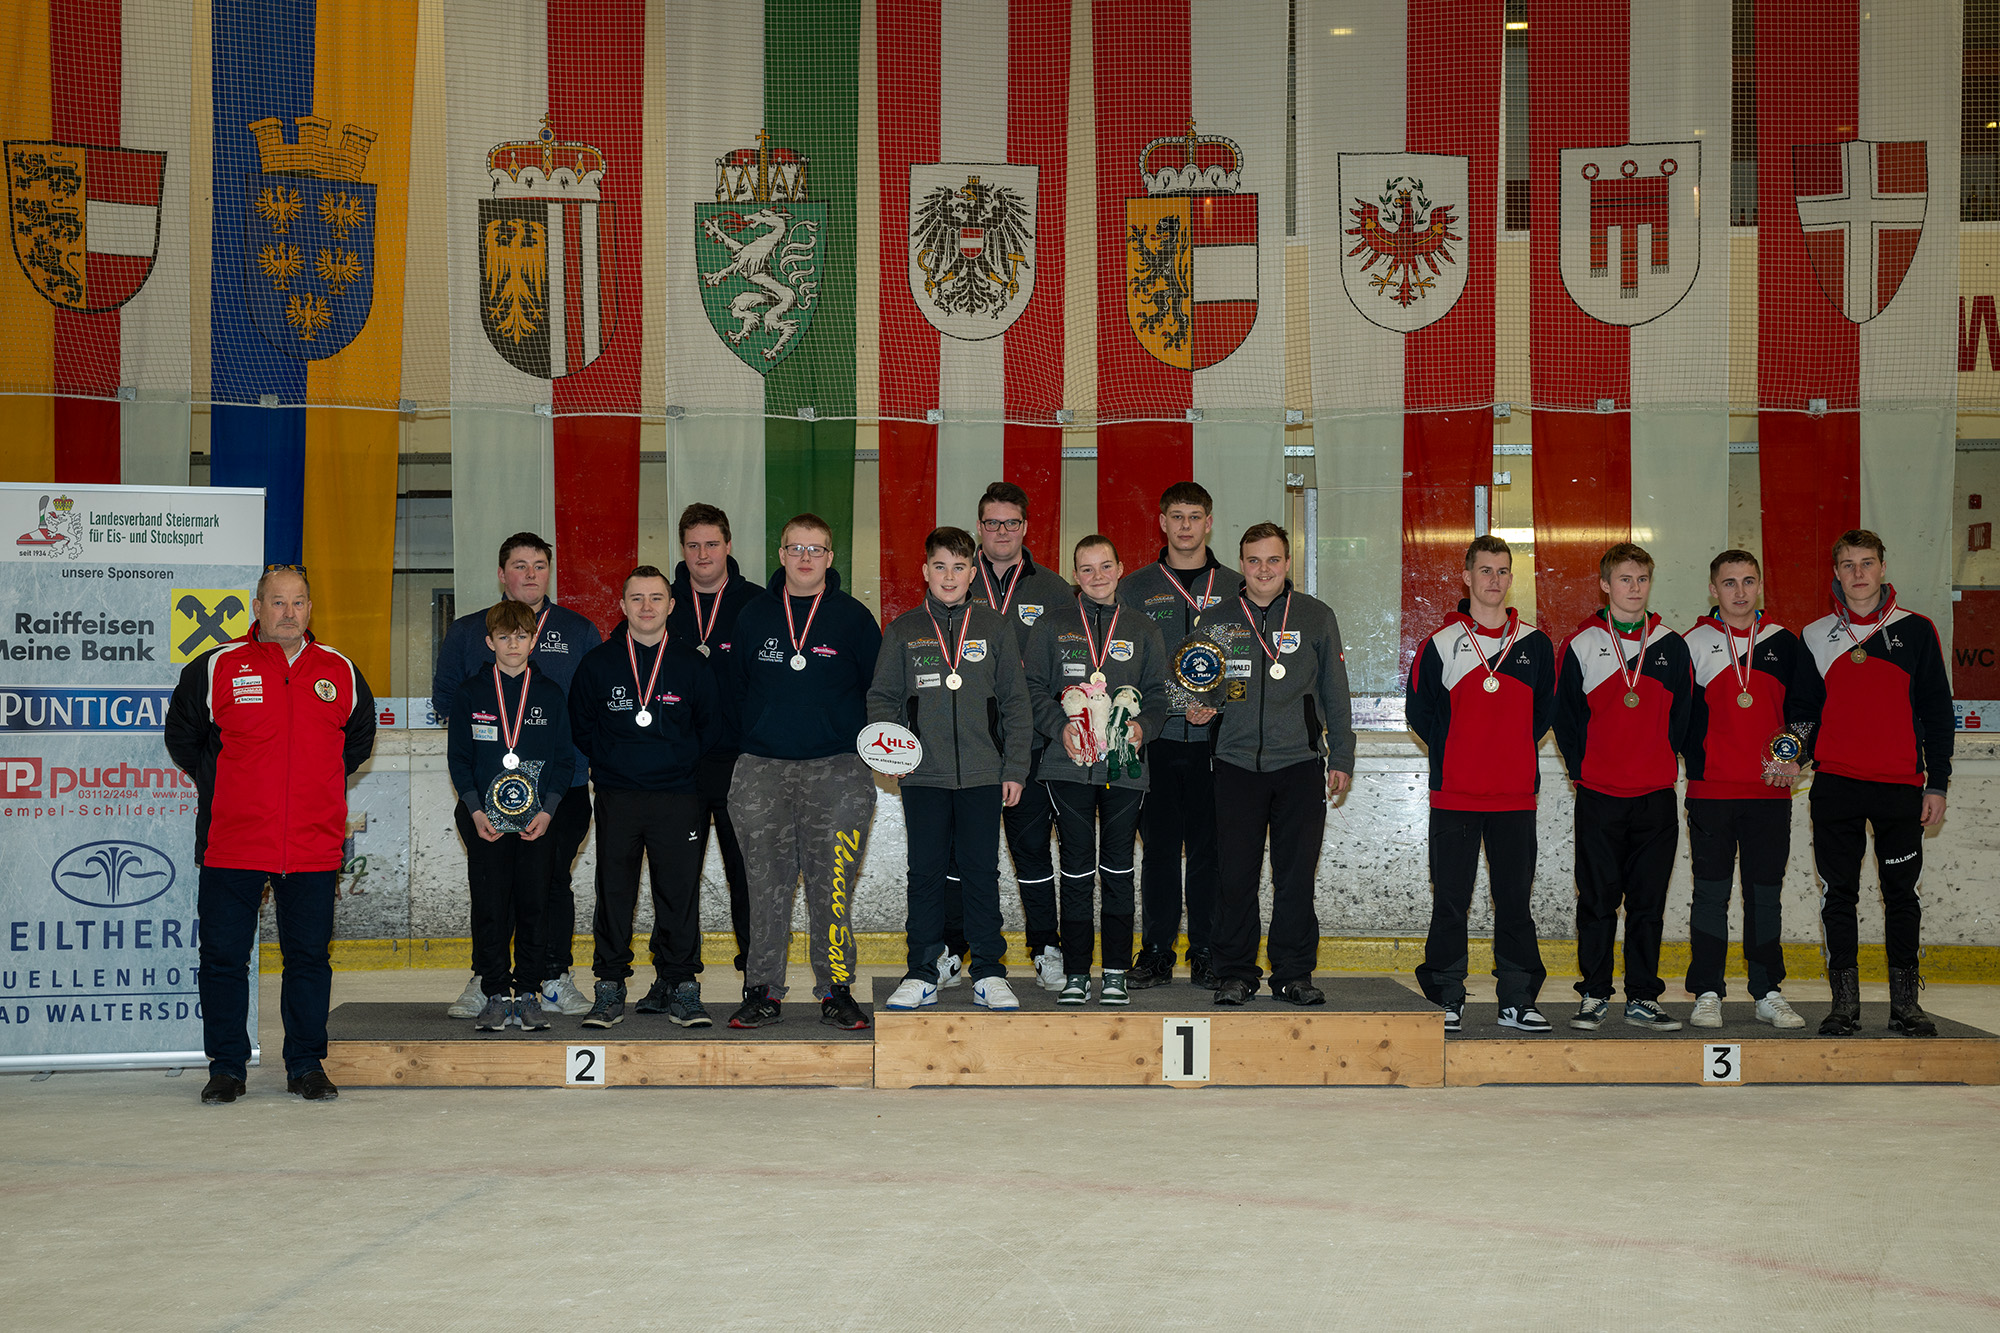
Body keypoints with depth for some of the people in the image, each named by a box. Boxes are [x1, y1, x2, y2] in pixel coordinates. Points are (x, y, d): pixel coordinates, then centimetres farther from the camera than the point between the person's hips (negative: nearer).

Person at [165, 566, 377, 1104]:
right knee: (224, 957, 3)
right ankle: (226, 1068, 14)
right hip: (232, 845, -1)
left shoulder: (340, 672, 6)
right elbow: (182, 736, 12)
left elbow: (359, 737, 21)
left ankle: (307, 1065, 16)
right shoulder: (216, 669, -1)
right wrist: (219, 788, 9)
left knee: (309, 957, 6)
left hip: (313, 847, 2)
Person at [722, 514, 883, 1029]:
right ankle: (762, 991, 9)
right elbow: (732, 688, 16)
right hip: (764, 769, 2)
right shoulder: (754, 615, 9)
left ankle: (837, 991, 5)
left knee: (832, 888, -3)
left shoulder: (853, 618, 4)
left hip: (837, 771, -2)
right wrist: (746, 744, 9)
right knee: (767, 885, 2)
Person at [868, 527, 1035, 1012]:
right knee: (925, 872, 3)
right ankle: (922, 972, 11)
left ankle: (989, 972, 9)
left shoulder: (995, 627, 8)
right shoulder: (903, 631, 8)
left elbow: (1015, 701, 8)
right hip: (923, 773, 0)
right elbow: (882, 694, 11)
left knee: (981, 871, 1)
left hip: (983, 773, 0)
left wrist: (1014, 768, 2)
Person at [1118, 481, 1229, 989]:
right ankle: (1157, 952, 9)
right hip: (1157, 736, 0)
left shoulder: (1234, 589, 9)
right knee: (1160, 847, 2)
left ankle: (1206, 954, 9)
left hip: (1214, 738, 0)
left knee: (1209, 849, 2)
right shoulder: (1135, 589, 10)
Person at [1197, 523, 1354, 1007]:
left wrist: (1341, 757, 7)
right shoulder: (1217, 621, 8)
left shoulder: (1316, 617, 7)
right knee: (1236, 875, -1)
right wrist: (1196, 710, -4)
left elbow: (1335, 692, 10)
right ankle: (1235, 973, 9)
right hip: (1237, 763, 1)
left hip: (1300, 762, 0)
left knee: (1297, 875, 1)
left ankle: (1294, 973, 11)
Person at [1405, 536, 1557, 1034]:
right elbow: (1419, 708, 6)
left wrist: (1514, 750, 6)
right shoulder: (1441, 643, 1)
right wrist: (1452, 753, 2)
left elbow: (1547, 710, 15)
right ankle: (1446, 1000, 9)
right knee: (1450, 900, 2)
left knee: (1516, 899, 5)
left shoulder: (1535, 645, 7)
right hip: (1454, 796, -2)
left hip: (1516, 796, 2)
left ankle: (1517, 1001, 12)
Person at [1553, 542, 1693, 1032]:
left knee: (1648, 901, 5)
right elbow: (1565, 716, 3)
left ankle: (1643, 998, 11)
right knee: (1597, 899, 2)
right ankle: (1594, 996, 10)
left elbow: (1682, 716, 12)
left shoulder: (1671, 646, 7)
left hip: (1656, 794, 2)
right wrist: (1583, 769, -1)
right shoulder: (1580, 646, 1)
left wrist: (1661, 763, 6)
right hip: (1598, 794, -2)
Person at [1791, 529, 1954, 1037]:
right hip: (1835, 785, 1)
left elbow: (1937, 711, 5)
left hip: (1900, 786, -1)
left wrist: (1936, 784, 1)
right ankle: (1845, 1002, 8)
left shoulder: (1916, 631, 5)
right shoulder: (1815, 637, 8)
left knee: (1902, 892, 3)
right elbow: (1803, 709, 14)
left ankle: (1905, 1001, 12)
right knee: (1838, 894, 2)